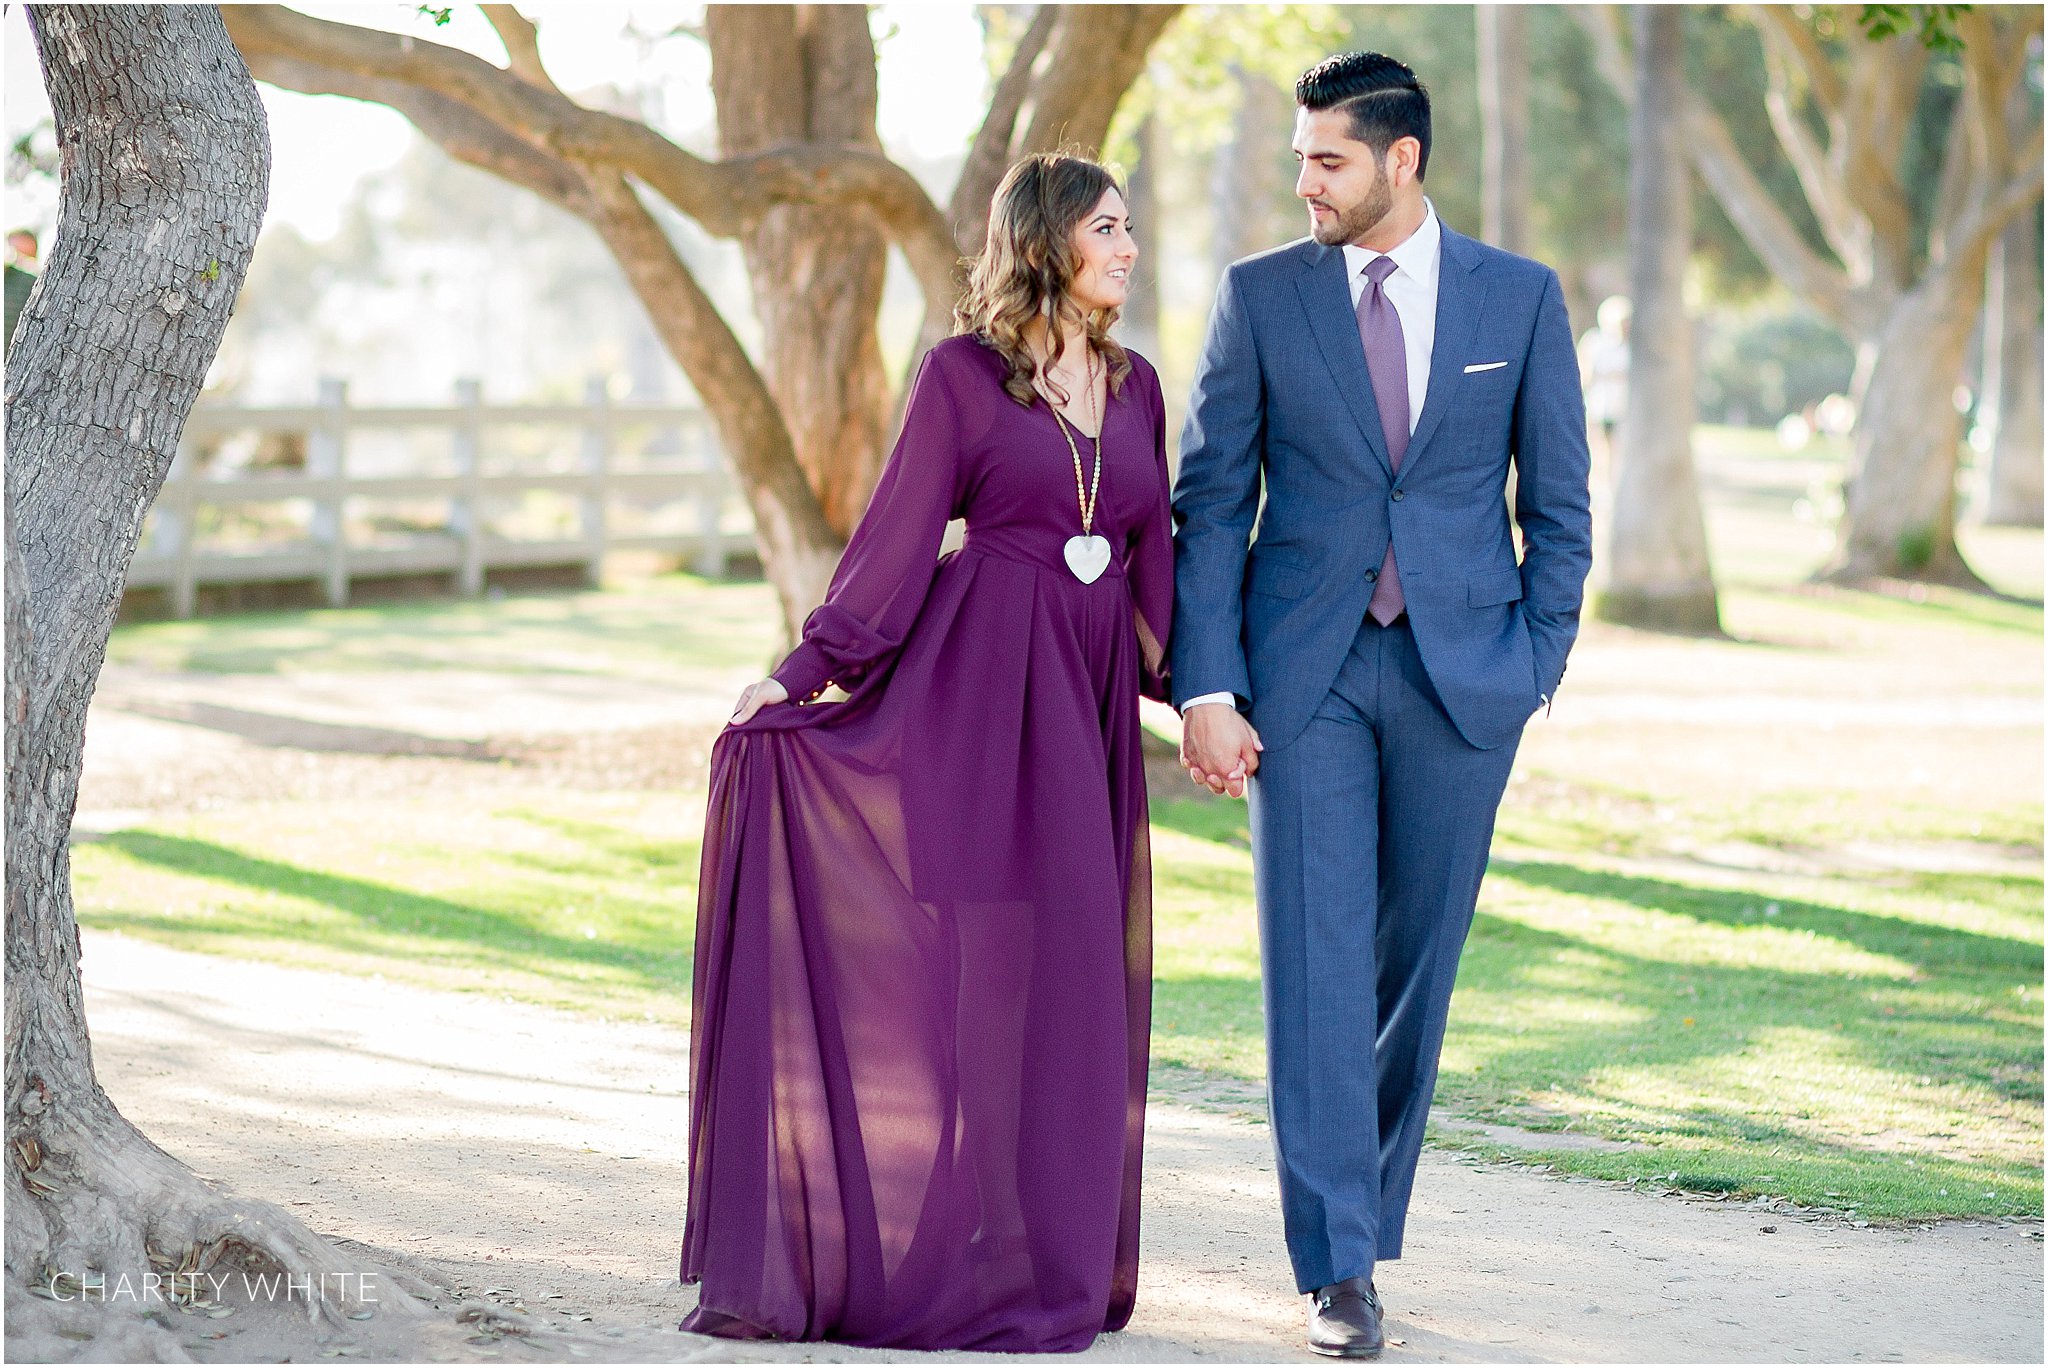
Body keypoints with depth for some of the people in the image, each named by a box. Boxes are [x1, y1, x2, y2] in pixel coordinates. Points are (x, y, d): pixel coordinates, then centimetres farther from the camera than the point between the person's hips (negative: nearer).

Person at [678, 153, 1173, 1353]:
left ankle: (1046, 1259, 12)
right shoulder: (962, 374, -2)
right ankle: (938, 1252, 1)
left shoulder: (1135, 385, 13)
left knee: (1073, 967, 5)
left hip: (1089, 692, 5)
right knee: (968, 954, -6)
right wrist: (803, 669, -9)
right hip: (978, 680, -5)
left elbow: (1153, 556, 15)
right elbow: (898, 534, -3)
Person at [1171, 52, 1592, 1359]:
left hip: (1461, 671, 1)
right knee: (1317, 958, -7)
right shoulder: (1262, 296, 3)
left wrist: (1535, 668, 0)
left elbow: (1558, 504, 8)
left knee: (1418, 958, 7)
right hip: (1305, 672, -1)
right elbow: (1210, 502, 2)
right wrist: (1205, 689, -6)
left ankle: (1370, 1200, 24)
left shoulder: (1521, 297, 4)